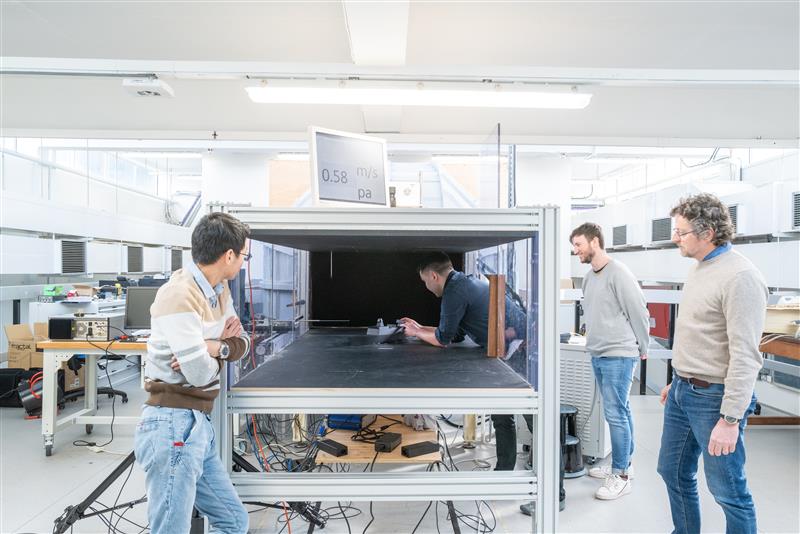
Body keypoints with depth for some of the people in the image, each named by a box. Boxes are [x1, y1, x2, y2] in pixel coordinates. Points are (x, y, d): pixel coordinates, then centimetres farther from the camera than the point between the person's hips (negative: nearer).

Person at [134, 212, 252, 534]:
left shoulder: (219, 290, 10)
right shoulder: (180, 296, -19)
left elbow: (241, 343, 11)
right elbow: (200, 373, -20)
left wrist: (216, 347, -10)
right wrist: (221, 350, 1)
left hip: (198, 425, 9)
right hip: (174, 426, -9)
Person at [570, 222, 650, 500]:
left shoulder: (618, 274, -14)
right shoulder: (589, 277, 11)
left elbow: (639, 313, -10)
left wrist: (641, 348, -1)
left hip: (618, 356, -8)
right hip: (597, 355, 8)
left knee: (616, 414, -3)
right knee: (620, 411, 17)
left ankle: (621, 475, 8)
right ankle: (623, 464, 28)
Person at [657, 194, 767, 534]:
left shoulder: (739, 277, -20)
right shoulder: (698, 269, 8)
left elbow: (745, 356, -23)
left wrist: (730, 419, -23)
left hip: (713, 398, -9)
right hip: (682, 392, 9)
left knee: (727, 489, 6)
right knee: (673, 472, 19)